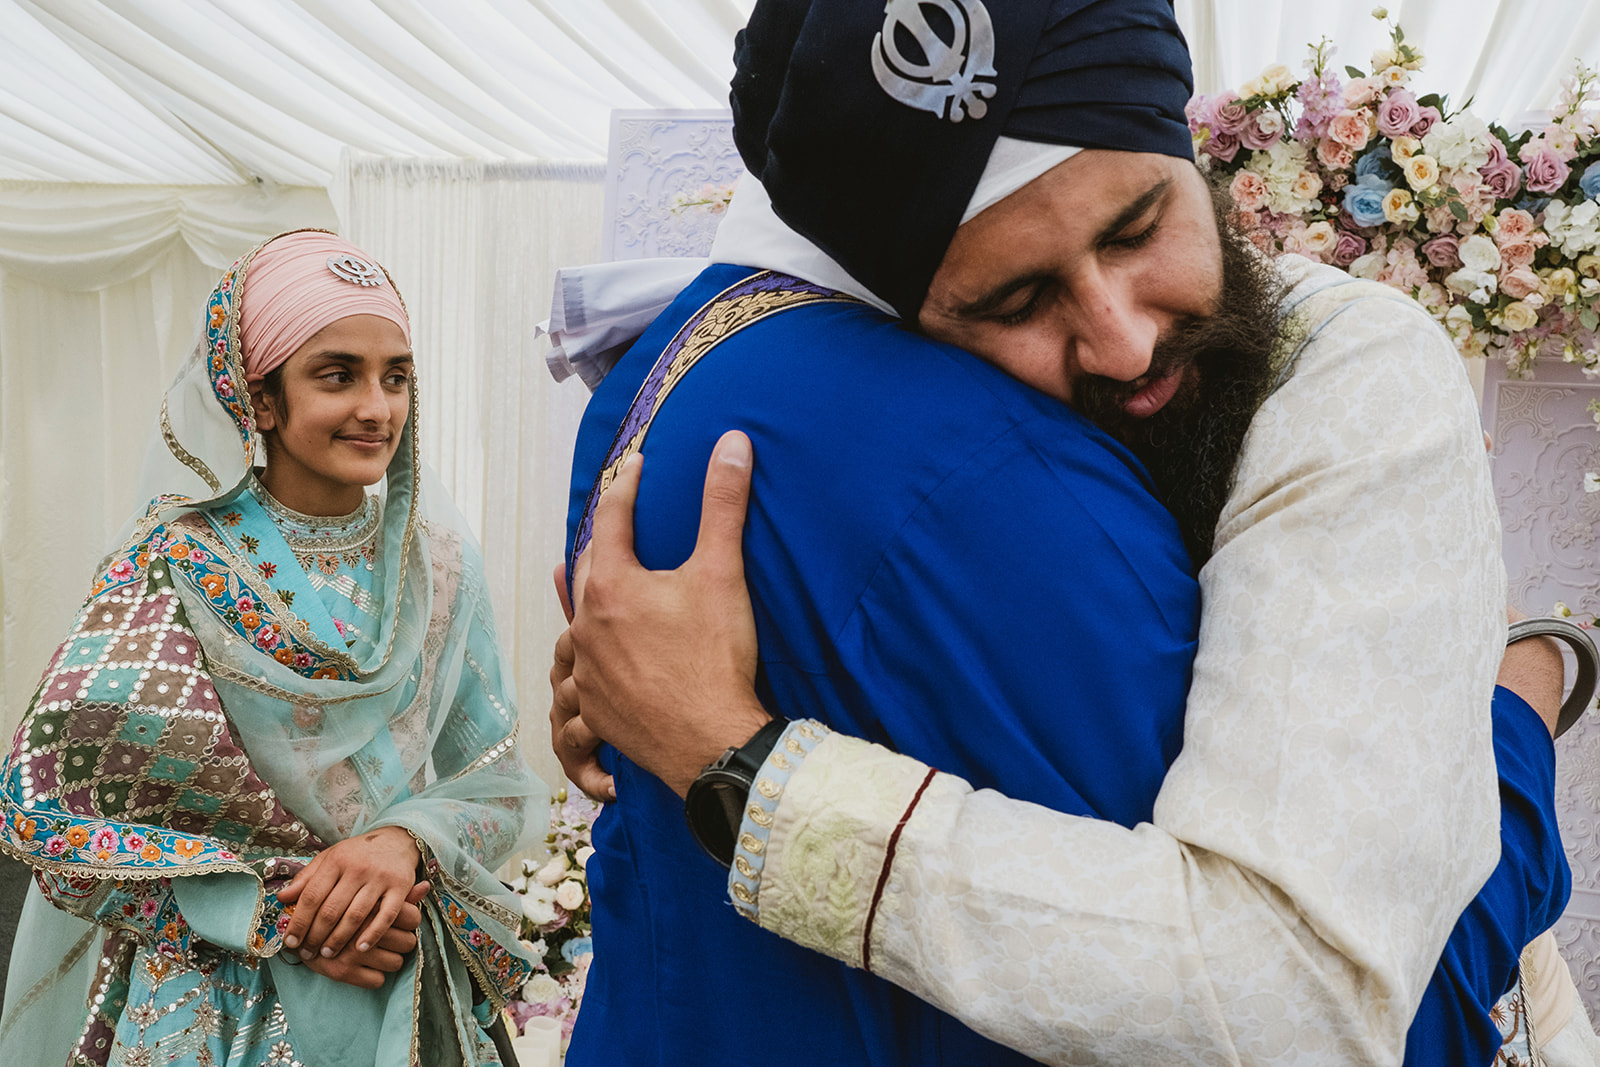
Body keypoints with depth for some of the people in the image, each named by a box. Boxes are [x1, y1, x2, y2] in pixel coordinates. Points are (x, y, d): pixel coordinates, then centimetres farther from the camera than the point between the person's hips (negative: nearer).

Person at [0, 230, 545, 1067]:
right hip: (211, 996, -3)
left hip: (403, 992, 4)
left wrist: (406, 840, -21)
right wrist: (272, 912, -21)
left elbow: (497, 785, -1)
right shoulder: (174, 563, -15)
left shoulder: (434, 558, -5)